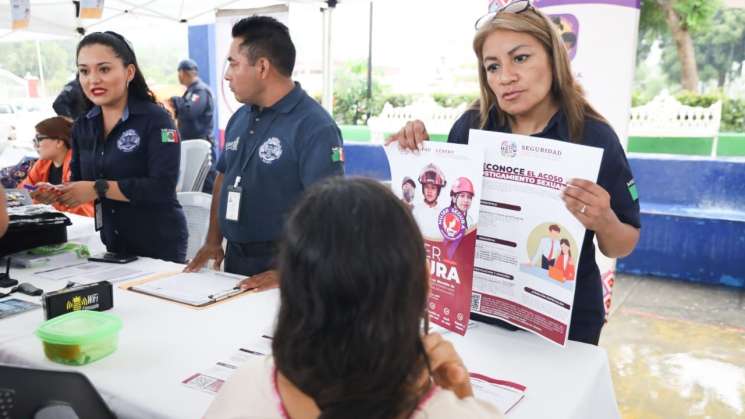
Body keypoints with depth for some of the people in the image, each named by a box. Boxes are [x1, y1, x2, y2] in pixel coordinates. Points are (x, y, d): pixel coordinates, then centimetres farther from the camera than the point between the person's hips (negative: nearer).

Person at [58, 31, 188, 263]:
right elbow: (79, 183, 10)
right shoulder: (82, 127, 5)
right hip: (112, 245, 6)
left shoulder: (155, 119, -14)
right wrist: (56, 193, -10)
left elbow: (163, 187, -23)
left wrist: (100, 188, -24)